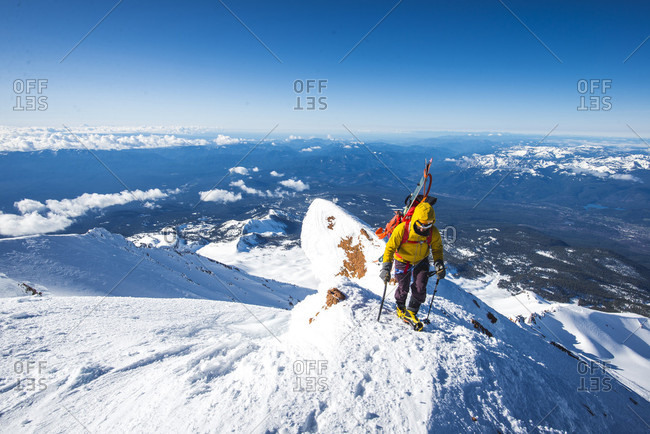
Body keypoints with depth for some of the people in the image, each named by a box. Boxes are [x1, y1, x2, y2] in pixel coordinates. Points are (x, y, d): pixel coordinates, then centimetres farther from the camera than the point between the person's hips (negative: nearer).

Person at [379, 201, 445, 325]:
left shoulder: (433, 233, -22)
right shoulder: (402, 229, -33)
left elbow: (437, 249, -2)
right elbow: (390, 247, -24)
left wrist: (439, 265, -15)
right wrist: (386, 268, -29)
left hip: (421, 262, 2)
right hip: (403, 261, -2)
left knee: (420, 288, -6)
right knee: (403, 288, 7)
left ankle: (411, 312, 17)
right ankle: (400, 308, 38)